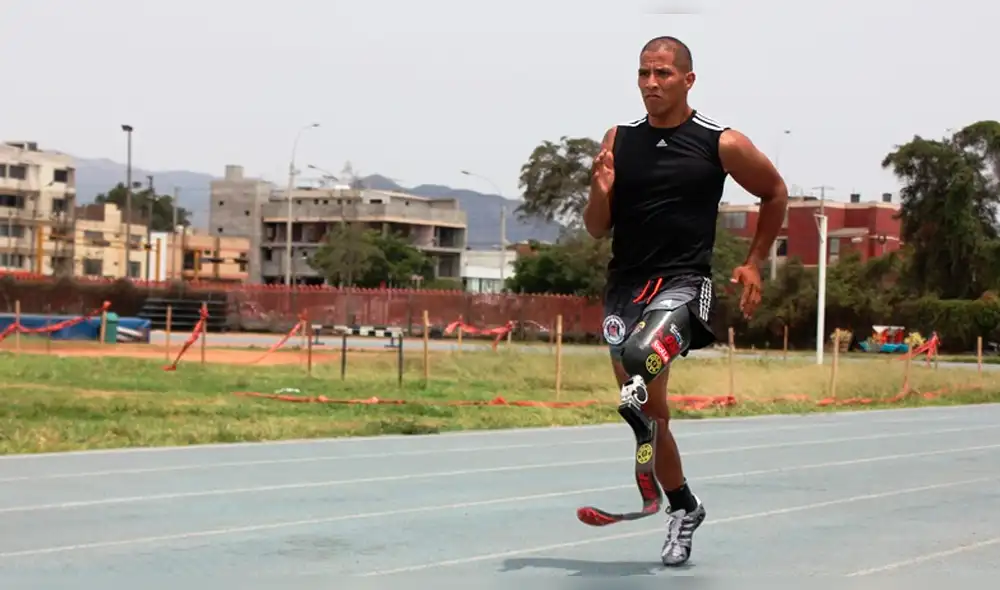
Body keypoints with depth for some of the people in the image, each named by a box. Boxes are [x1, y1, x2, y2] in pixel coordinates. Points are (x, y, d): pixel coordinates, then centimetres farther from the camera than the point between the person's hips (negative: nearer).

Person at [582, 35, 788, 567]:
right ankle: (682, 507, 31)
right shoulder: (618, 140, 6)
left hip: (682, 282, -4)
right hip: (623, 285, 5)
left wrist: (753, 263, 10)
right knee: (649, 408, 12)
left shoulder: (722, 144, -3)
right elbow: (597, 230, 10)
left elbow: (775, 193, 14)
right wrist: (601, 192, -10)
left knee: (640, 356, -36)